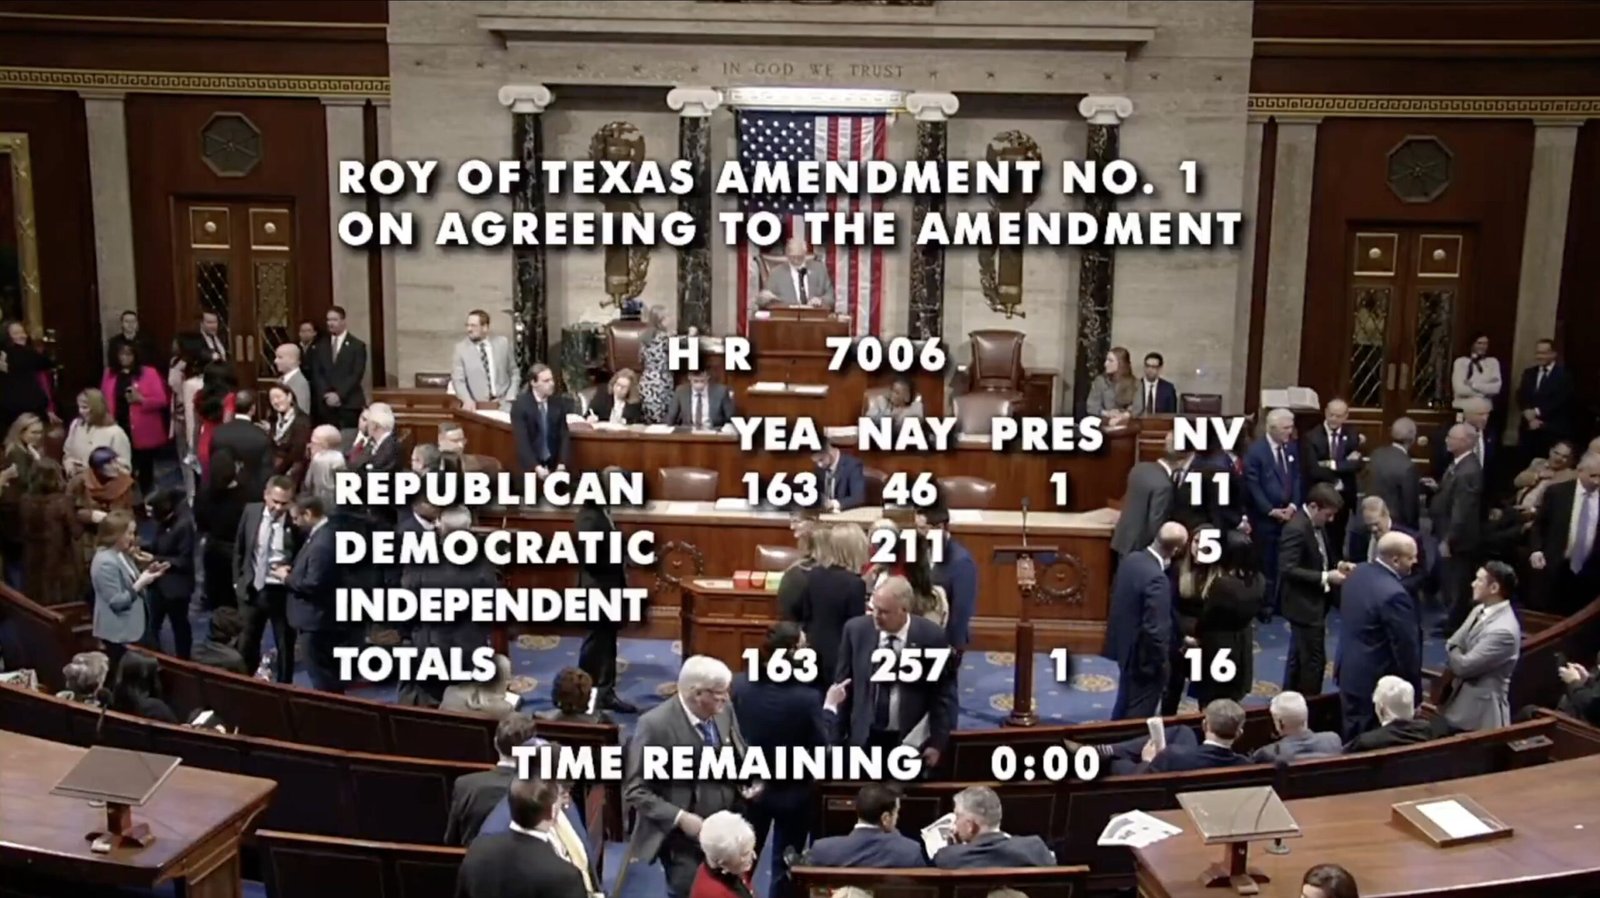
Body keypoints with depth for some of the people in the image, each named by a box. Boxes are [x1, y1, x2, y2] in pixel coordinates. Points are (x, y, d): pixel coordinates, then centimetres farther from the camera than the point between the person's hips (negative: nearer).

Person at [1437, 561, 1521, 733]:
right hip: (1461, 701, 9)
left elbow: (1463, 666, -24)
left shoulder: (1503, 631, -25)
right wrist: (1456, 653, -12)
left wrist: (1453, 650, -3)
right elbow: (1451, 644, 9)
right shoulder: (1480, 610, 4)